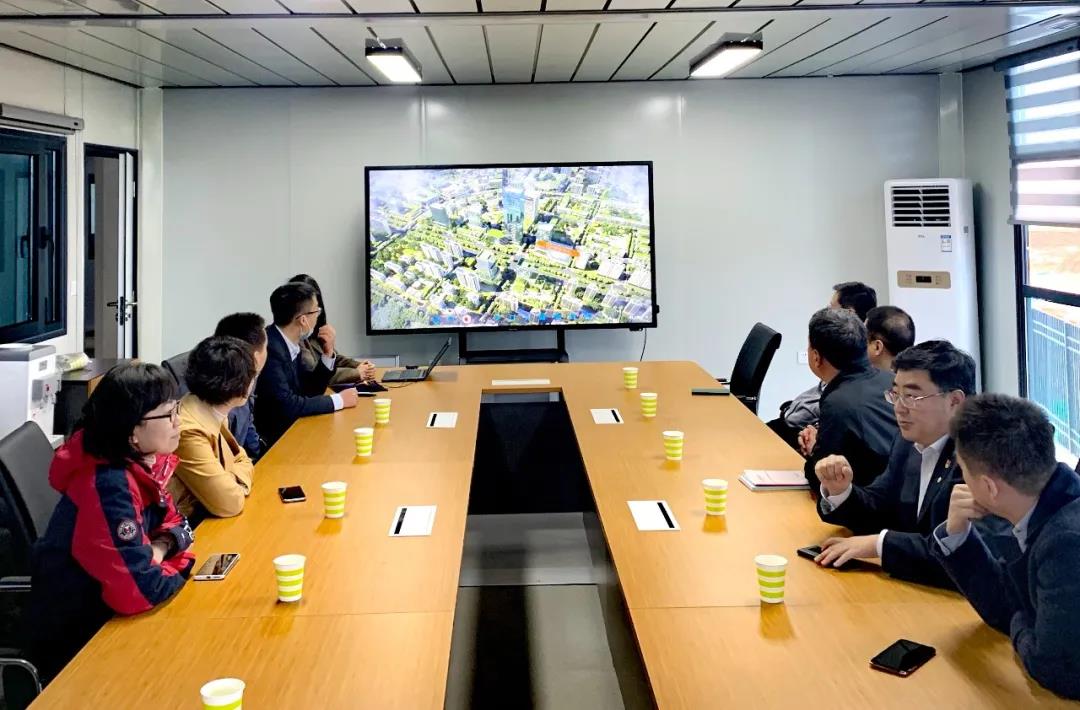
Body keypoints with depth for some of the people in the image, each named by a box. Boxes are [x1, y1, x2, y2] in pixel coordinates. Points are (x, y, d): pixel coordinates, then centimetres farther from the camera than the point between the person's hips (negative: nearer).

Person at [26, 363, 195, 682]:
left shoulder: (146, 461, -4)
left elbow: (174, 523, 9)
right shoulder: (109, 487, -30)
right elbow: (142, 589, -34)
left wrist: (161, 547, -13)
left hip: (105, 610, 7)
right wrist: (178, 564, -15)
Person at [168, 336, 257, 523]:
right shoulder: (189, 431, -26)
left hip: (207, 516, 8)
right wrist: (239, 476, -7)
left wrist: (234, 478, -9)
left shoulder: (211, 413, -1)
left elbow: (242, 460, 10)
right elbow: (230, 503, -25)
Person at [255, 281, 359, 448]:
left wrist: (328, 353, 0)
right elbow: (285, 404, -26)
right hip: (274, 439, -8)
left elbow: (310, 392, 14)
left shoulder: (289, 345, 5)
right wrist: (337, 400, -16)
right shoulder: (269, 348, -22)